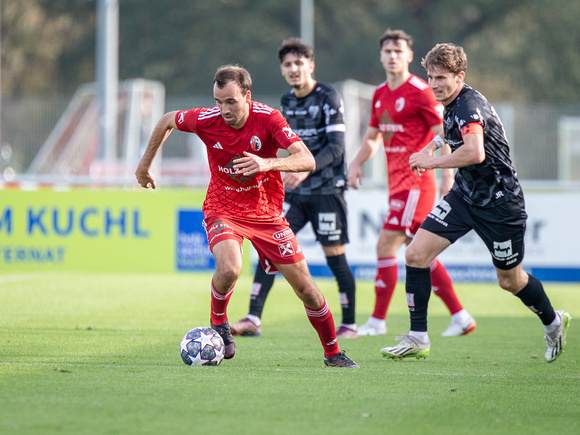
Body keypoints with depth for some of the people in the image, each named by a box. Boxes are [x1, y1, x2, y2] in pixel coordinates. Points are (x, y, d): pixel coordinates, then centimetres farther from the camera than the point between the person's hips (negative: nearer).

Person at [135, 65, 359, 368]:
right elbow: (167, 121, 5)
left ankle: (332, 353, 22)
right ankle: (218, 322, 0)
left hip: (266, 212, 1)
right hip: (222, 210, -1)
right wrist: (145, 164, 14)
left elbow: (307, 160, -28)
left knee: (305, 288, 0)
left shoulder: (267, 118, -20)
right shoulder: (206, 120, -16)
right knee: (229, 269, -32)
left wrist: (267, 164, -45)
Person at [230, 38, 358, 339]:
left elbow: (336, 146, -17)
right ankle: (253, 320, -9)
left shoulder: (328, 98, -9)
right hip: (295, 190, 6)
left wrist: (307, 168, -30)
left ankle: (349, 324, 11)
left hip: (327, 189, -6)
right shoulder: (287, 102, 11)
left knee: (335, 256, -2)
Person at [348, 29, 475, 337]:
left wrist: (447, 175, -20)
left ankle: (378, 321, -4)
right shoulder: (380, 95, 13)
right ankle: (460, 317, 14)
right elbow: (372, 137, 24)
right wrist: (356, 163, 7)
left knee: (386, 245, -10)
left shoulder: (420, 92, -10)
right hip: (397, 182, 9)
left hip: (416, 182, -9)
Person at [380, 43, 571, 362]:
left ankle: (553, 322, 38)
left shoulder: (469, 105, -25)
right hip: (464, 195, 8)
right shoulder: (452, 105, 3)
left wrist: (432, 161, -31)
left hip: (499, 203, -8)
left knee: (510, 281, 9)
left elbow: (475, 152, -43)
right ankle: (417, 339, -1)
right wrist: (434, 142, 14)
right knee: (415, 255, -7)